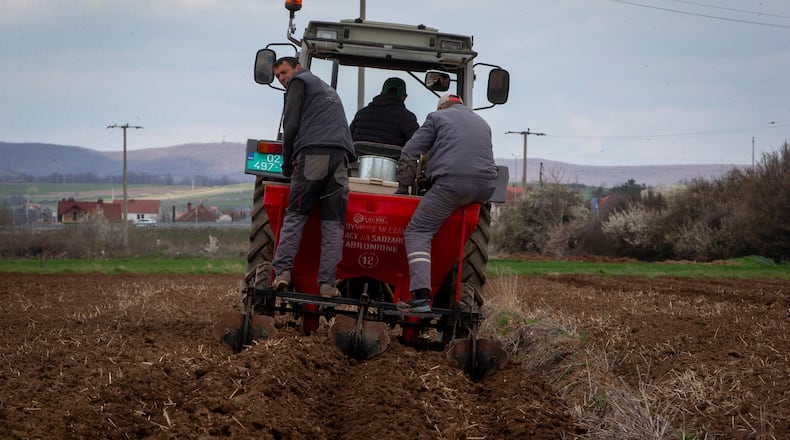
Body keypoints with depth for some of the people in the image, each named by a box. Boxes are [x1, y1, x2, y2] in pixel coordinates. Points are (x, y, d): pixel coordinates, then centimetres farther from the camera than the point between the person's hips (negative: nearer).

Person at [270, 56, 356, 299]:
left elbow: (291, 124, 0)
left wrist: (287, 162, 9)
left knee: (295, 215, -2)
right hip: (340, 156, 6)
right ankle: (327, 283, -5)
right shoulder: (328, 89, 35)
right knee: (333, 224, 2)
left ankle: (282, 270, -13)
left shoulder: (299, 82, 11)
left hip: (313, 154, -6)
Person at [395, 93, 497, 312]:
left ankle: (421, 295, -25)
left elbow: (409, 154, 9)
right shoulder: (482, 123, 32)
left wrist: (403, 187, 17)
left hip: (451, 182, -6)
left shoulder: (438, 117, 16)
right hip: (485, 187, 6)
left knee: (418, 232, -6)